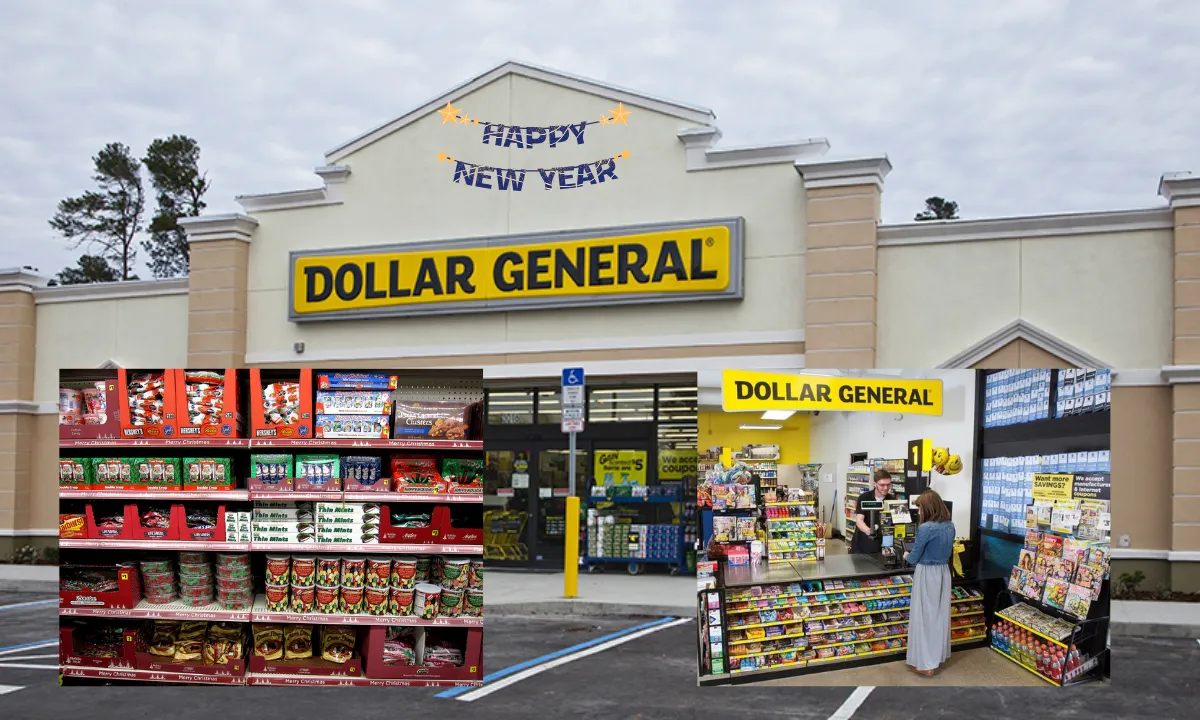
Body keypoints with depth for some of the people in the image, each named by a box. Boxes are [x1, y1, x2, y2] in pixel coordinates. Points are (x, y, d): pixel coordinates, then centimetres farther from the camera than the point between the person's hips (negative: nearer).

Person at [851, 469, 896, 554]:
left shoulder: (892, 500, -2)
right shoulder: (864, 498, -9)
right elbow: (859, 520, -19)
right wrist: (868, 531, -40)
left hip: (882, 546, 1)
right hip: (861, 545, -1)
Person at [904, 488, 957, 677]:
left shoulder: (926, 528, -21)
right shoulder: (949, 526, 2)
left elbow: (914, 558, -14)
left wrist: (906, 555, 9)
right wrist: (915, 547, 20)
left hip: (927, 575, -7)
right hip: (944, 572, 7)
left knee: (924, 616, 2)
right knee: (940, 614, 18)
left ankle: (926, 663, 7)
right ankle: (938, 655, 31)